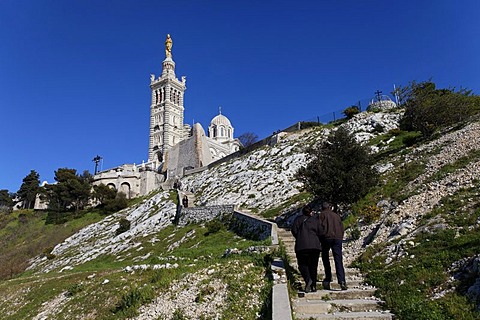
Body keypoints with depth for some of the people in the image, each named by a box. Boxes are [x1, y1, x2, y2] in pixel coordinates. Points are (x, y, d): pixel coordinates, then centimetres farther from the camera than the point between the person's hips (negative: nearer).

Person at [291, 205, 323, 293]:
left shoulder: (298, 219, 9)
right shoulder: (315, 220, 12)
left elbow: (294, 230, -2)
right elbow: (320, 232, 4)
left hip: (302, 246, -2)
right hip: (315, 245, 2)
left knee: (302, 264, 6)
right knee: (313, 266, 11)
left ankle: (308, 279, -19)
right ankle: (313, 286, 8)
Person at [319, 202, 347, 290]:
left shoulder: (322, 214, 10)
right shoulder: (336, 215, 24)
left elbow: (320, 226, -2)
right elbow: (342, 229, 17)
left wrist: (320, 239, 4)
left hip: (327, 237, -3)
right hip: (337, 239, 3)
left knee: (325, 259, 13)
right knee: (338, 260, -2)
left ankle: (328, 279, 12)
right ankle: (342, 281, -15)